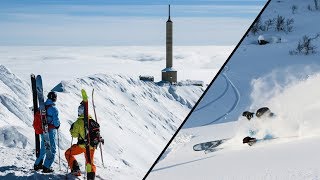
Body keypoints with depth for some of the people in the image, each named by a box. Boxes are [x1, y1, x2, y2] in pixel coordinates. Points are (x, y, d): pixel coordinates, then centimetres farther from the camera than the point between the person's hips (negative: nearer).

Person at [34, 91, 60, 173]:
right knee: (52, 149, 4)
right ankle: (46, 167, -1)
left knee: (43, 148, 23)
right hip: (51, 131, -7)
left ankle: (37, 164, 30)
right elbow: (56, 122, -19)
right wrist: (57, 125, 2)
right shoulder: (53, 109, -18)